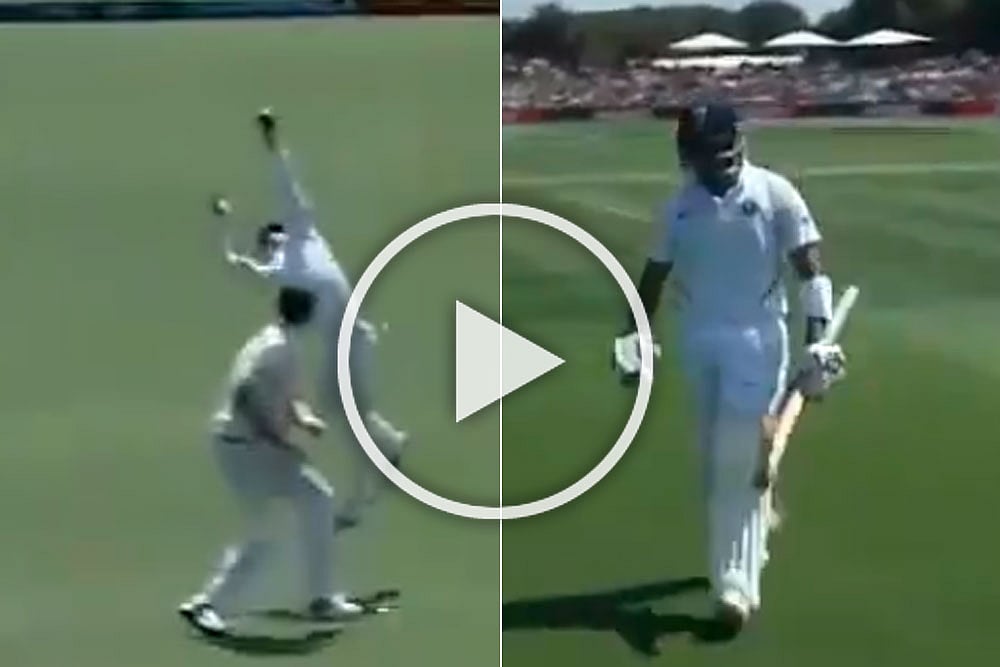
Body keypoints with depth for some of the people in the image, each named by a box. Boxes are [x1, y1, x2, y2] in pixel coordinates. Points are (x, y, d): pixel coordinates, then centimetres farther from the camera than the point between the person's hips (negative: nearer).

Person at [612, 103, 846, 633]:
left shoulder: (773, 194, -7)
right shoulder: (679, 206, 5)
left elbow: (809, 269, -10)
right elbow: (654, 275, 14)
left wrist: (817, 341, -19)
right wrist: (633, 335, 7)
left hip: (757, 338, -4)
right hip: (698, 341, 4)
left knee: (738, 458, -11)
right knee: (714, 459, 10)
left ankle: (736, 581, -8)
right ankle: (745, 547, 29)